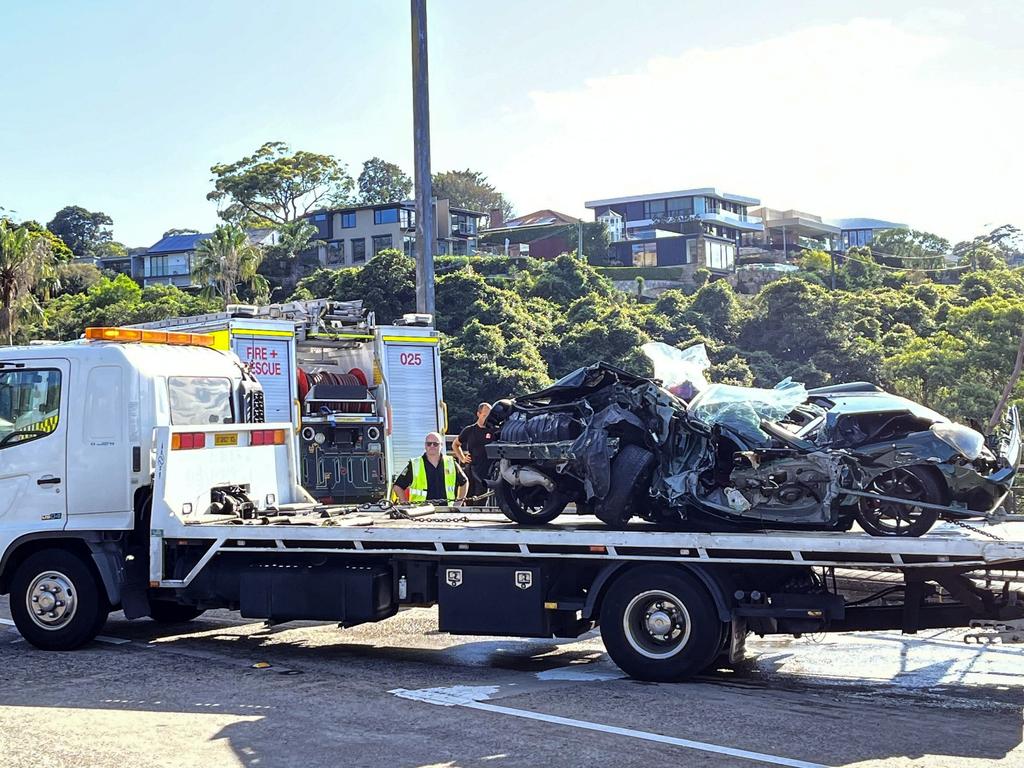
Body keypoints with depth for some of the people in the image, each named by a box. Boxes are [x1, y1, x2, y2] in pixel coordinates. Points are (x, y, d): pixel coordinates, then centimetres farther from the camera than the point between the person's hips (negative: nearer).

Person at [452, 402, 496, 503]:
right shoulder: (469, 430, 8)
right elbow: (455, 445, 21)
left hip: (489, 471, -1)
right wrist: (462, 458, 9)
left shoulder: (493, 431, 4)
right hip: (473, 471, 1)